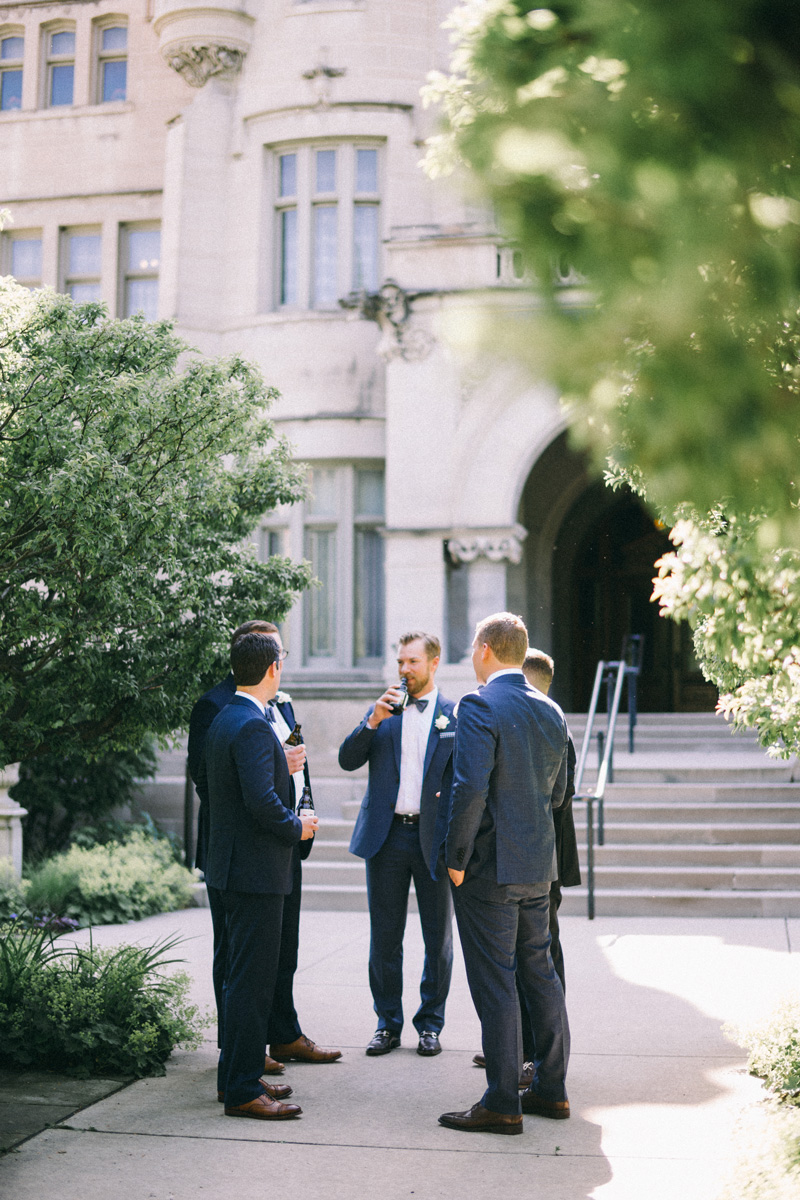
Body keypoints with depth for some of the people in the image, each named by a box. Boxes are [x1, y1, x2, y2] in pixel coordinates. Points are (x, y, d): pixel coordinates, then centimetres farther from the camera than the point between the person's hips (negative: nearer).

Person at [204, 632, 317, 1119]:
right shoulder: (254, 727, -19)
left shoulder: (225, 719, 13)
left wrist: (283, 765, 13)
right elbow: (262, 801, -26)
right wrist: (297, 827, -11)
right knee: (251, 980, -5)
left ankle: (235, 1076, 27)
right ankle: (243, 1090, 1)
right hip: (255, 870, -11)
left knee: (244, 976, 18)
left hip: (232, 868, 11)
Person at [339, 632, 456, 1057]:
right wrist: (372, 722, -13)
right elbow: (347, 760, 1)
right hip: (387, 836, 2)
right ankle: (388, 1023, 19)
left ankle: (430, 1024, 20)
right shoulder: (382, 711, 9)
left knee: (438, 939, 7)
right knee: (384, 938, 7)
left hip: (435, 837, -1)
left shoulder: (457, 715, 3)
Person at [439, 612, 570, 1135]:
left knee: (494, 984, -1)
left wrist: (457, 859, -14)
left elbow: (470, 788, -22)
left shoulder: (480, 706, -15)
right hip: (539, 862, 8)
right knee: (540, 973, 16)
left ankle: (502, 1105, 6)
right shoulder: (551, 710, 9)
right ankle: (552, 1089, 25)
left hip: (490, 865, -8)